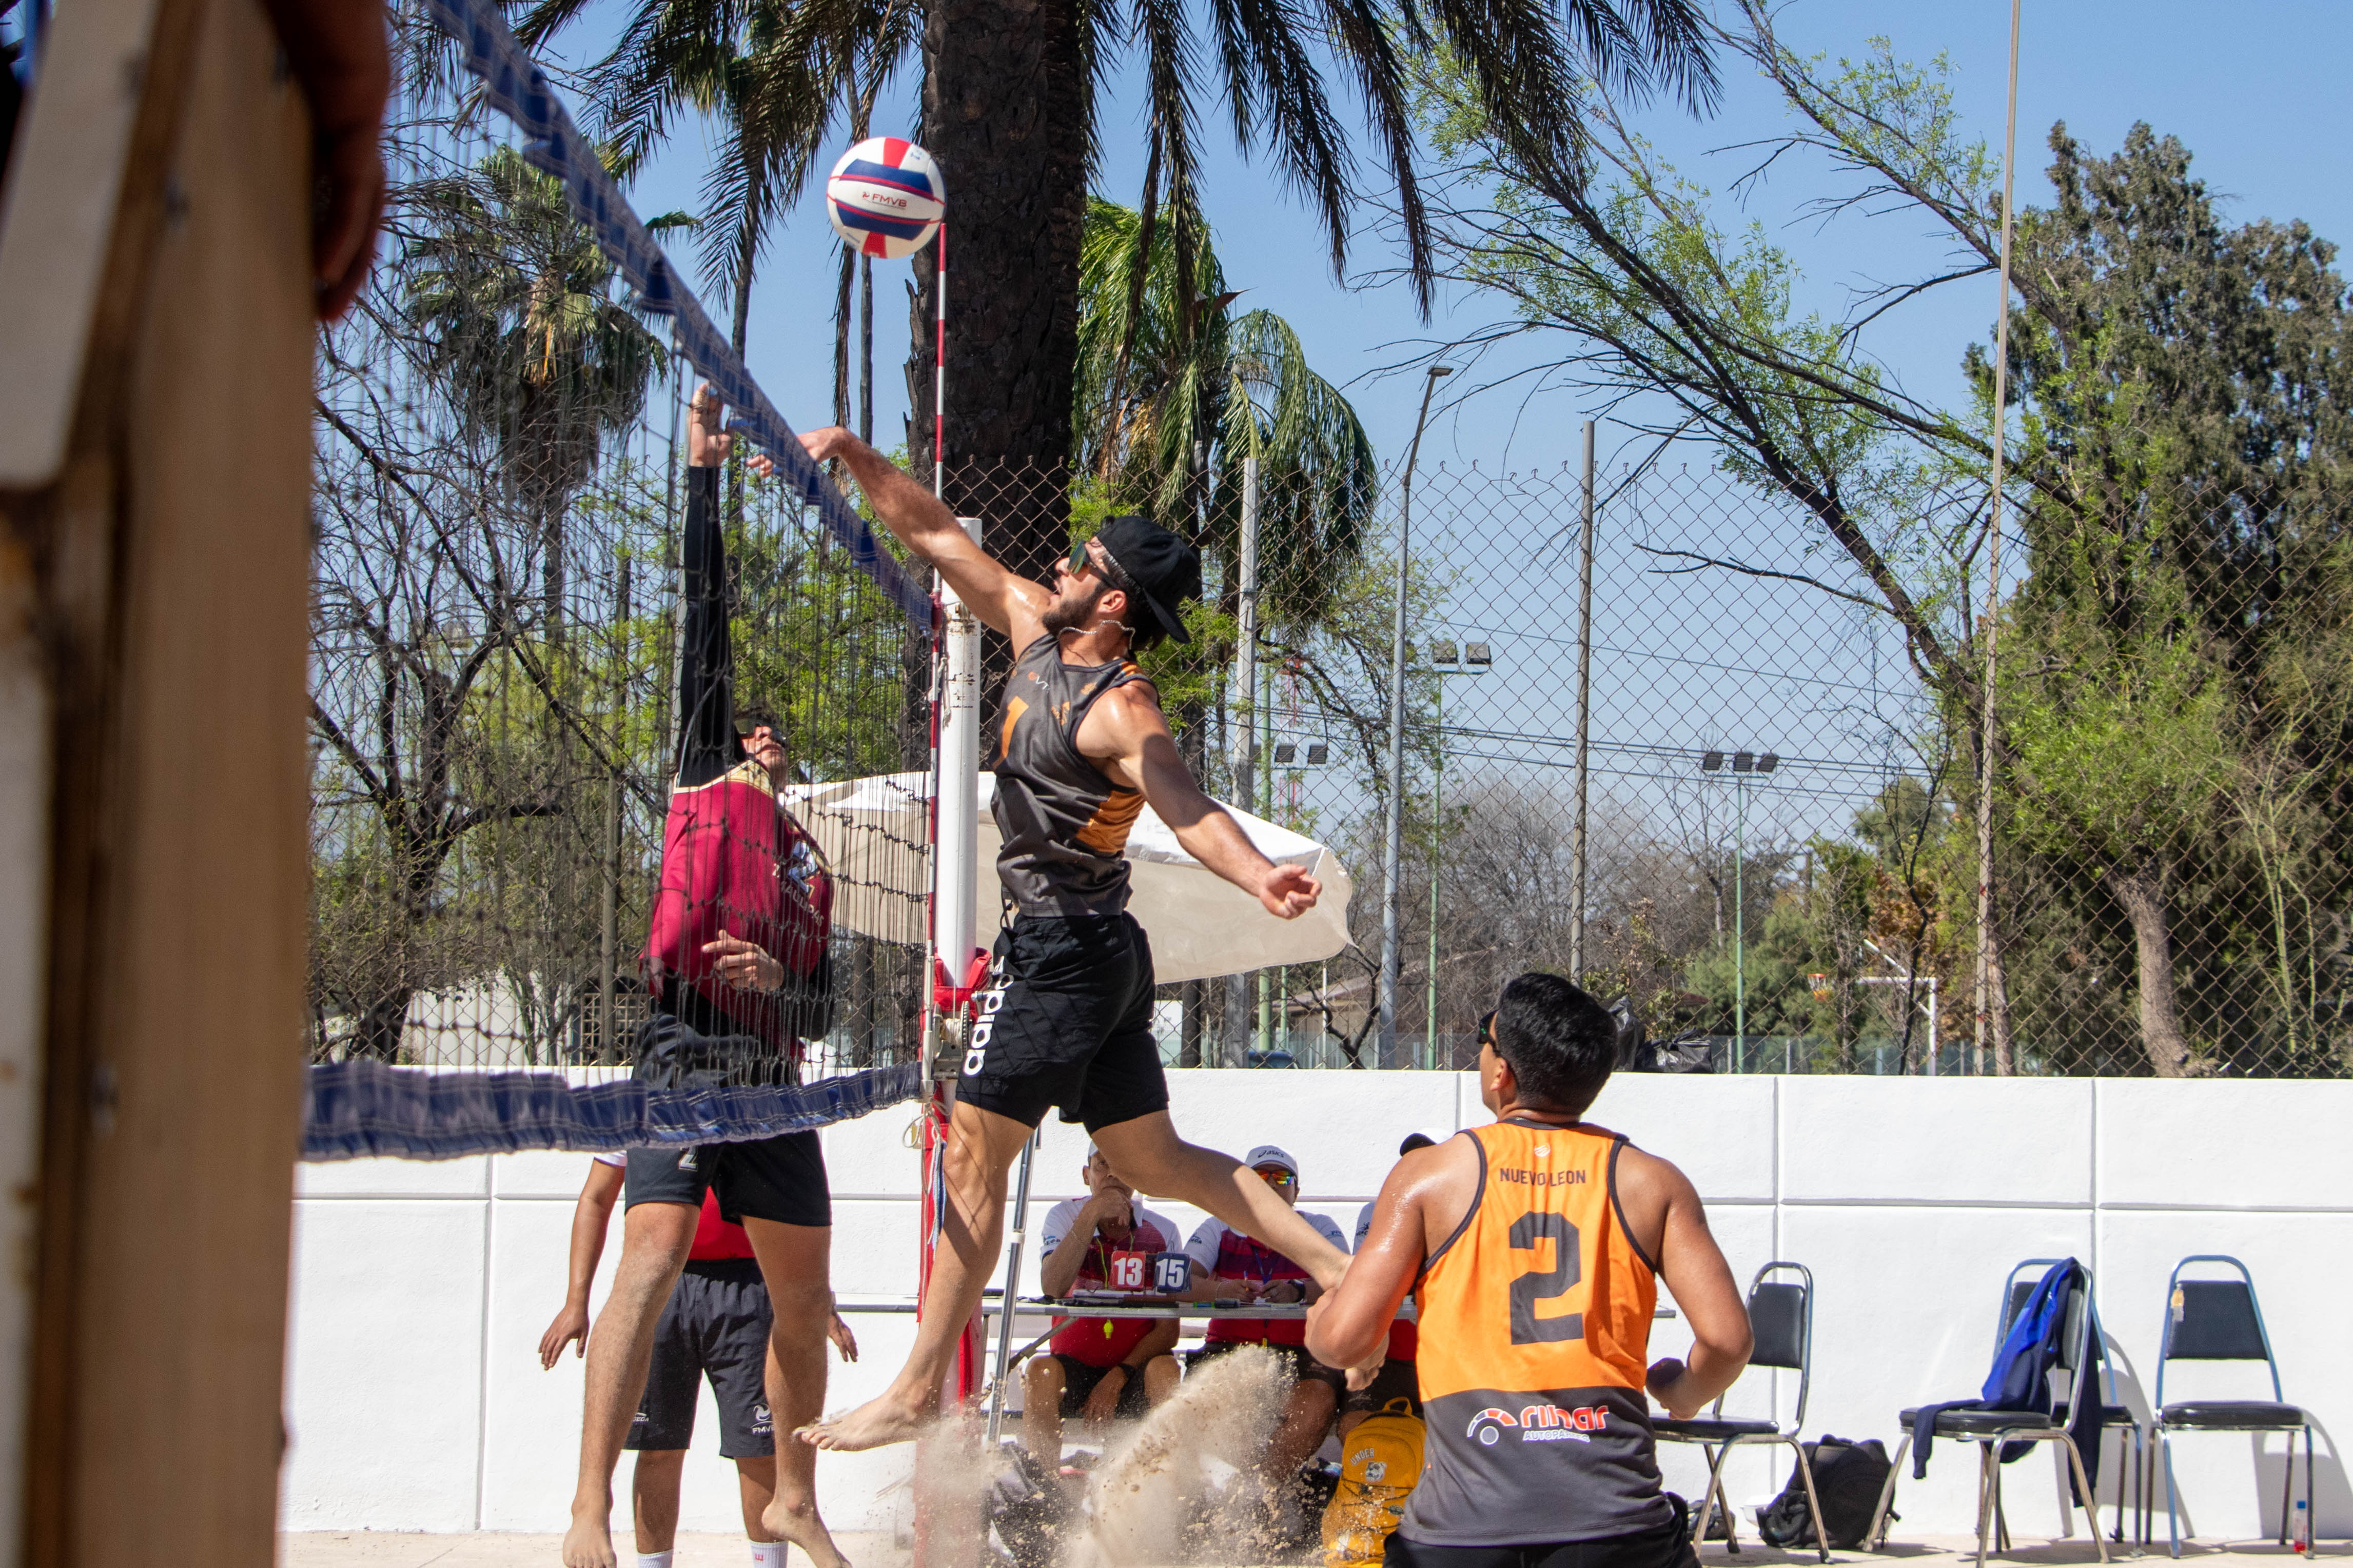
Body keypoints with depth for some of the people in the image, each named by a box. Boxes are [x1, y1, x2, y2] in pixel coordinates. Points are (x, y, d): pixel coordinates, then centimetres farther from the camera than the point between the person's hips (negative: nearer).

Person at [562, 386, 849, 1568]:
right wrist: (702, 472, 3)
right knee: (653, 1258, -21)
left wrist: (780, 982, -3)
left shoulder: (811, 864, 26)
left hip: (772, 1074, 6)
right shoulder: (704, 778, 13)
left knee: (805, 1296, 10)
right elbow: (702, 617, 7)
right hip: (685, 1051, -6)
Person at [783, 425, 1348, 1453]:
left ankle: (919, 1392, -2)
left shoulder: (1120, 709, -19)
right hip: (1098, 952, 10)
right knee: (1157, 1160, 14)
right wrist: (856, 457, 6)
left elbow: (1185, 804, -35)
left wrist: (1256, 875, -53)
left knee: (973, 1160, -6)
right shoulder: (1036, 630, 7)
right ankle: (1338, 1266, 14)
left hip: (1062, 953, -10)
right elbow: (936, 534, 15)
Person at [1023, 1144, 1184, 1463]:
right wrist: (1092, 1216, -24)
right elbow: (1052, 1288, -20)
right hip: (1075, 1365, 0)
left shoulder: (1162, 1232, 1)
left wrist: (1117, 1378, -17)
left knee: (1164, 1369, -32)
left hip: (1135, 1369, 0)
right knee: (1041, 1370, -32)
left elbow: (1168, 1330, -4)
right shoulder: (1065, 1216, 0)